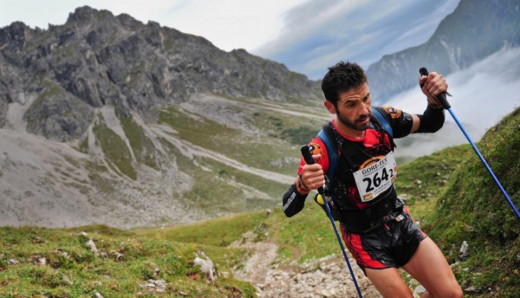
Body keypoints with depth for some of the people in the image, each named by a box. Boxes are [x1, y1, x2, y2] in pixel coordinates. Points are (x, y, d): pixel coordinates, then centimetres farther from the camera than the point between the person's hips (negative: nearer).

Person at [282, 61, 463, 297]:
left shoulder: (381, 119, -15)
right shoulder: (323, 149, -28)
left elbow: (429, 125, 4)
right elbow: (289, 209, -29)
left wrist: (435, 101, -20)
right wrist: (303, 186, -53)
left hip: (399, 221, 4)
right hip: (365, 238, -4)